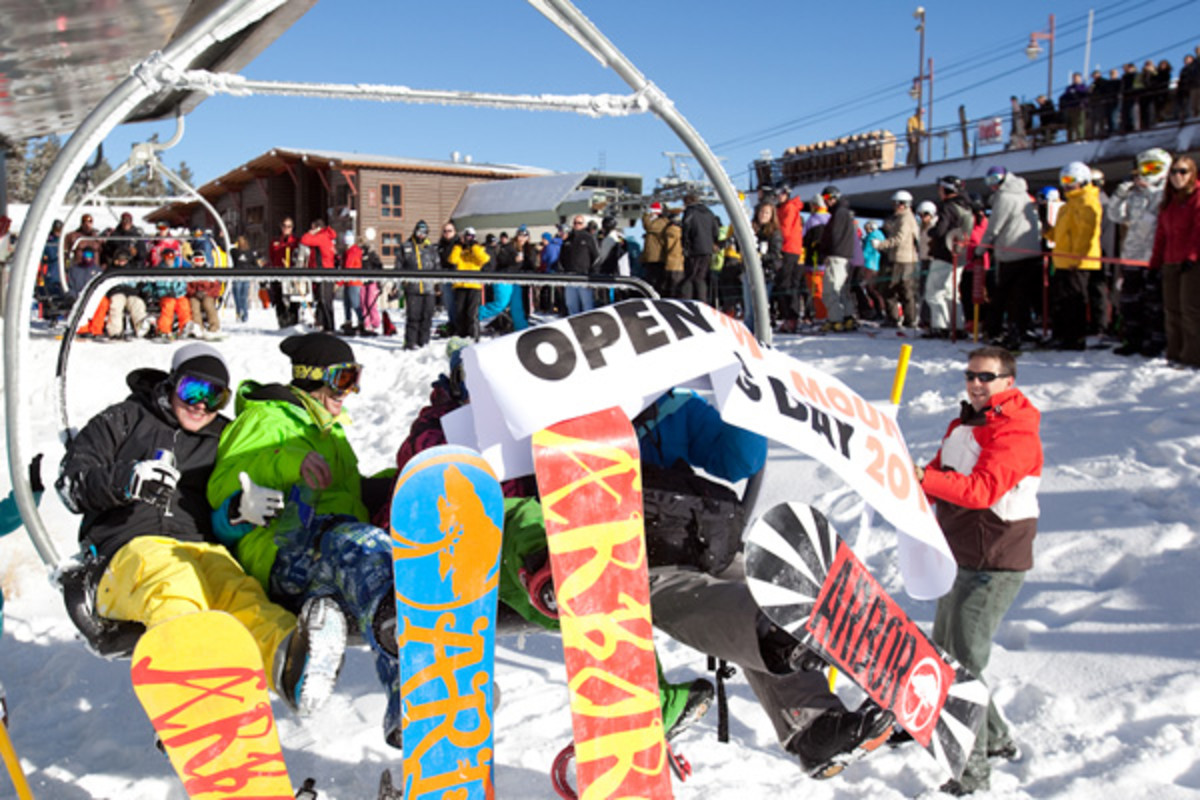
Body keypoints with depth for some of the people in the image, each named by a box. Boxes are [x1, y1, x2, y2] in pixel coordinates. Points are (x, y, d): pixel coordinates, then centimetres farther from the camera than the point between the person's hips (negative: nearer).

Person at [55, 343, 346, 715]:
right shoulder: (124, 420, 22)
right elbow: (70, 480, 11)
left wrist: (241, 510, -1)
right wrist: (125, 482, -11)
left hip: (202, 547, 2)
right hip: (131, 545, -2)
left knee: (240, 593, -36)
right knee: (176, 586, -41)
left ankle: (290, 657, -68)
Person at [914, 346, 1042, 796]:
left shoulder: (1016, 434, -15)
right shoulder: (963, 425, 14)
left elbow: (983, 489, -30)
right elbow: (942, 479, 13)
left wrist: (924, 479, -43)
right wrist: (909, 481, -9)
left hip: (996, 565, -9)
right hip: (962, 559, 9)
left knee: (964, 664, -10)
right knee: (944, 655, 18)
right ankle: (997, 739, 36)